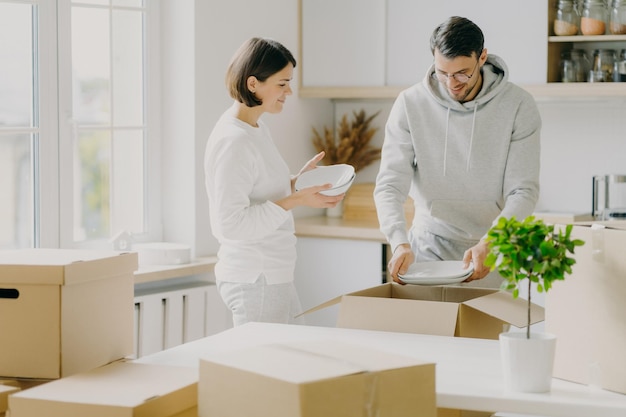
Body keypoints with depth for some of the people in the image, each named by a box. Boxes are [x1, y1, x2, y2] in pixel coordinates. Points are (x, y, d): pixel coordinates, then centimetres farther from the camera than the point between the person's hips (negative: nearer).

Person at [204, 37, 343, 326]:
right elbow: (232, 223, -23)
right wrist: (295, 201, -23)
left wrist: (296, 183, 8)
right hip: (254, 280, -10)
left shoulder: (257, 129, 11)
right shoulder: (232, 140, -19)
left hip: (273, 276, 10)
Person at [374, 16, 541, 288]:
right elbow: (390, 184, -12)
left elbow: (523, 192, -13)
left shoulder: (518, 106, -11)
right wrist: (400, 243, -30)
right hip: (428, 247, 1)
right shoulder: (410, 104, -9)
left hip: (491, 253, -1)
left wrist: (488, 245, -29)